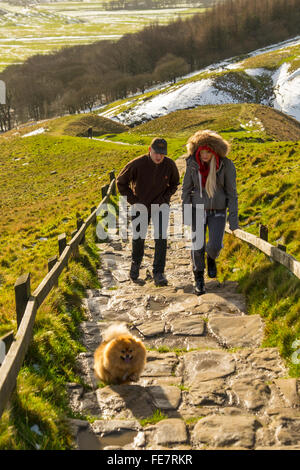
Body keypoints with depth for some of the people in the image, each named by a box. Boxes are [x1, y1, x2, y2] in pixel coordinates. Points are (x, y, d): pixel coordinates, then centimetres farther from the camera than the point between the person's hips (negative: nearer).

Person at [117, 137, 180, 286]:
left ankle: (158, 273, -5)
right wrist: (132, 200, -10)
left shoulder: (170, 165, -14)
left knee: (161, 237, -12)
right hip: (140, 206, 0)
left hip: (160, 205, 1)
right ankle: (136, 263, 39)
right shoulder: (137, 164, -21)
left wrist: (164, 198, -8)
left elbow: (174, 184, 6)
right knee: (138, 237, 9)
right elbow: (121, 181, -7)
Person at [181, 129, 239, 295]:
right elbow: (186, 189, -2)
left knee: (214, 246, -14)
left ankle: (211, 257, 24)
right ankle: (199, 279, 23)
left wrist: (233, 218, -11)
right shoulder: (193, 164, -11)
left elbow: (231, 192, -10)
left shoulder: (226, 165, -16)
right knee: (197, 247, 1)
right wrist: (186, 214, -5)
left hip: (218, 211, -1)